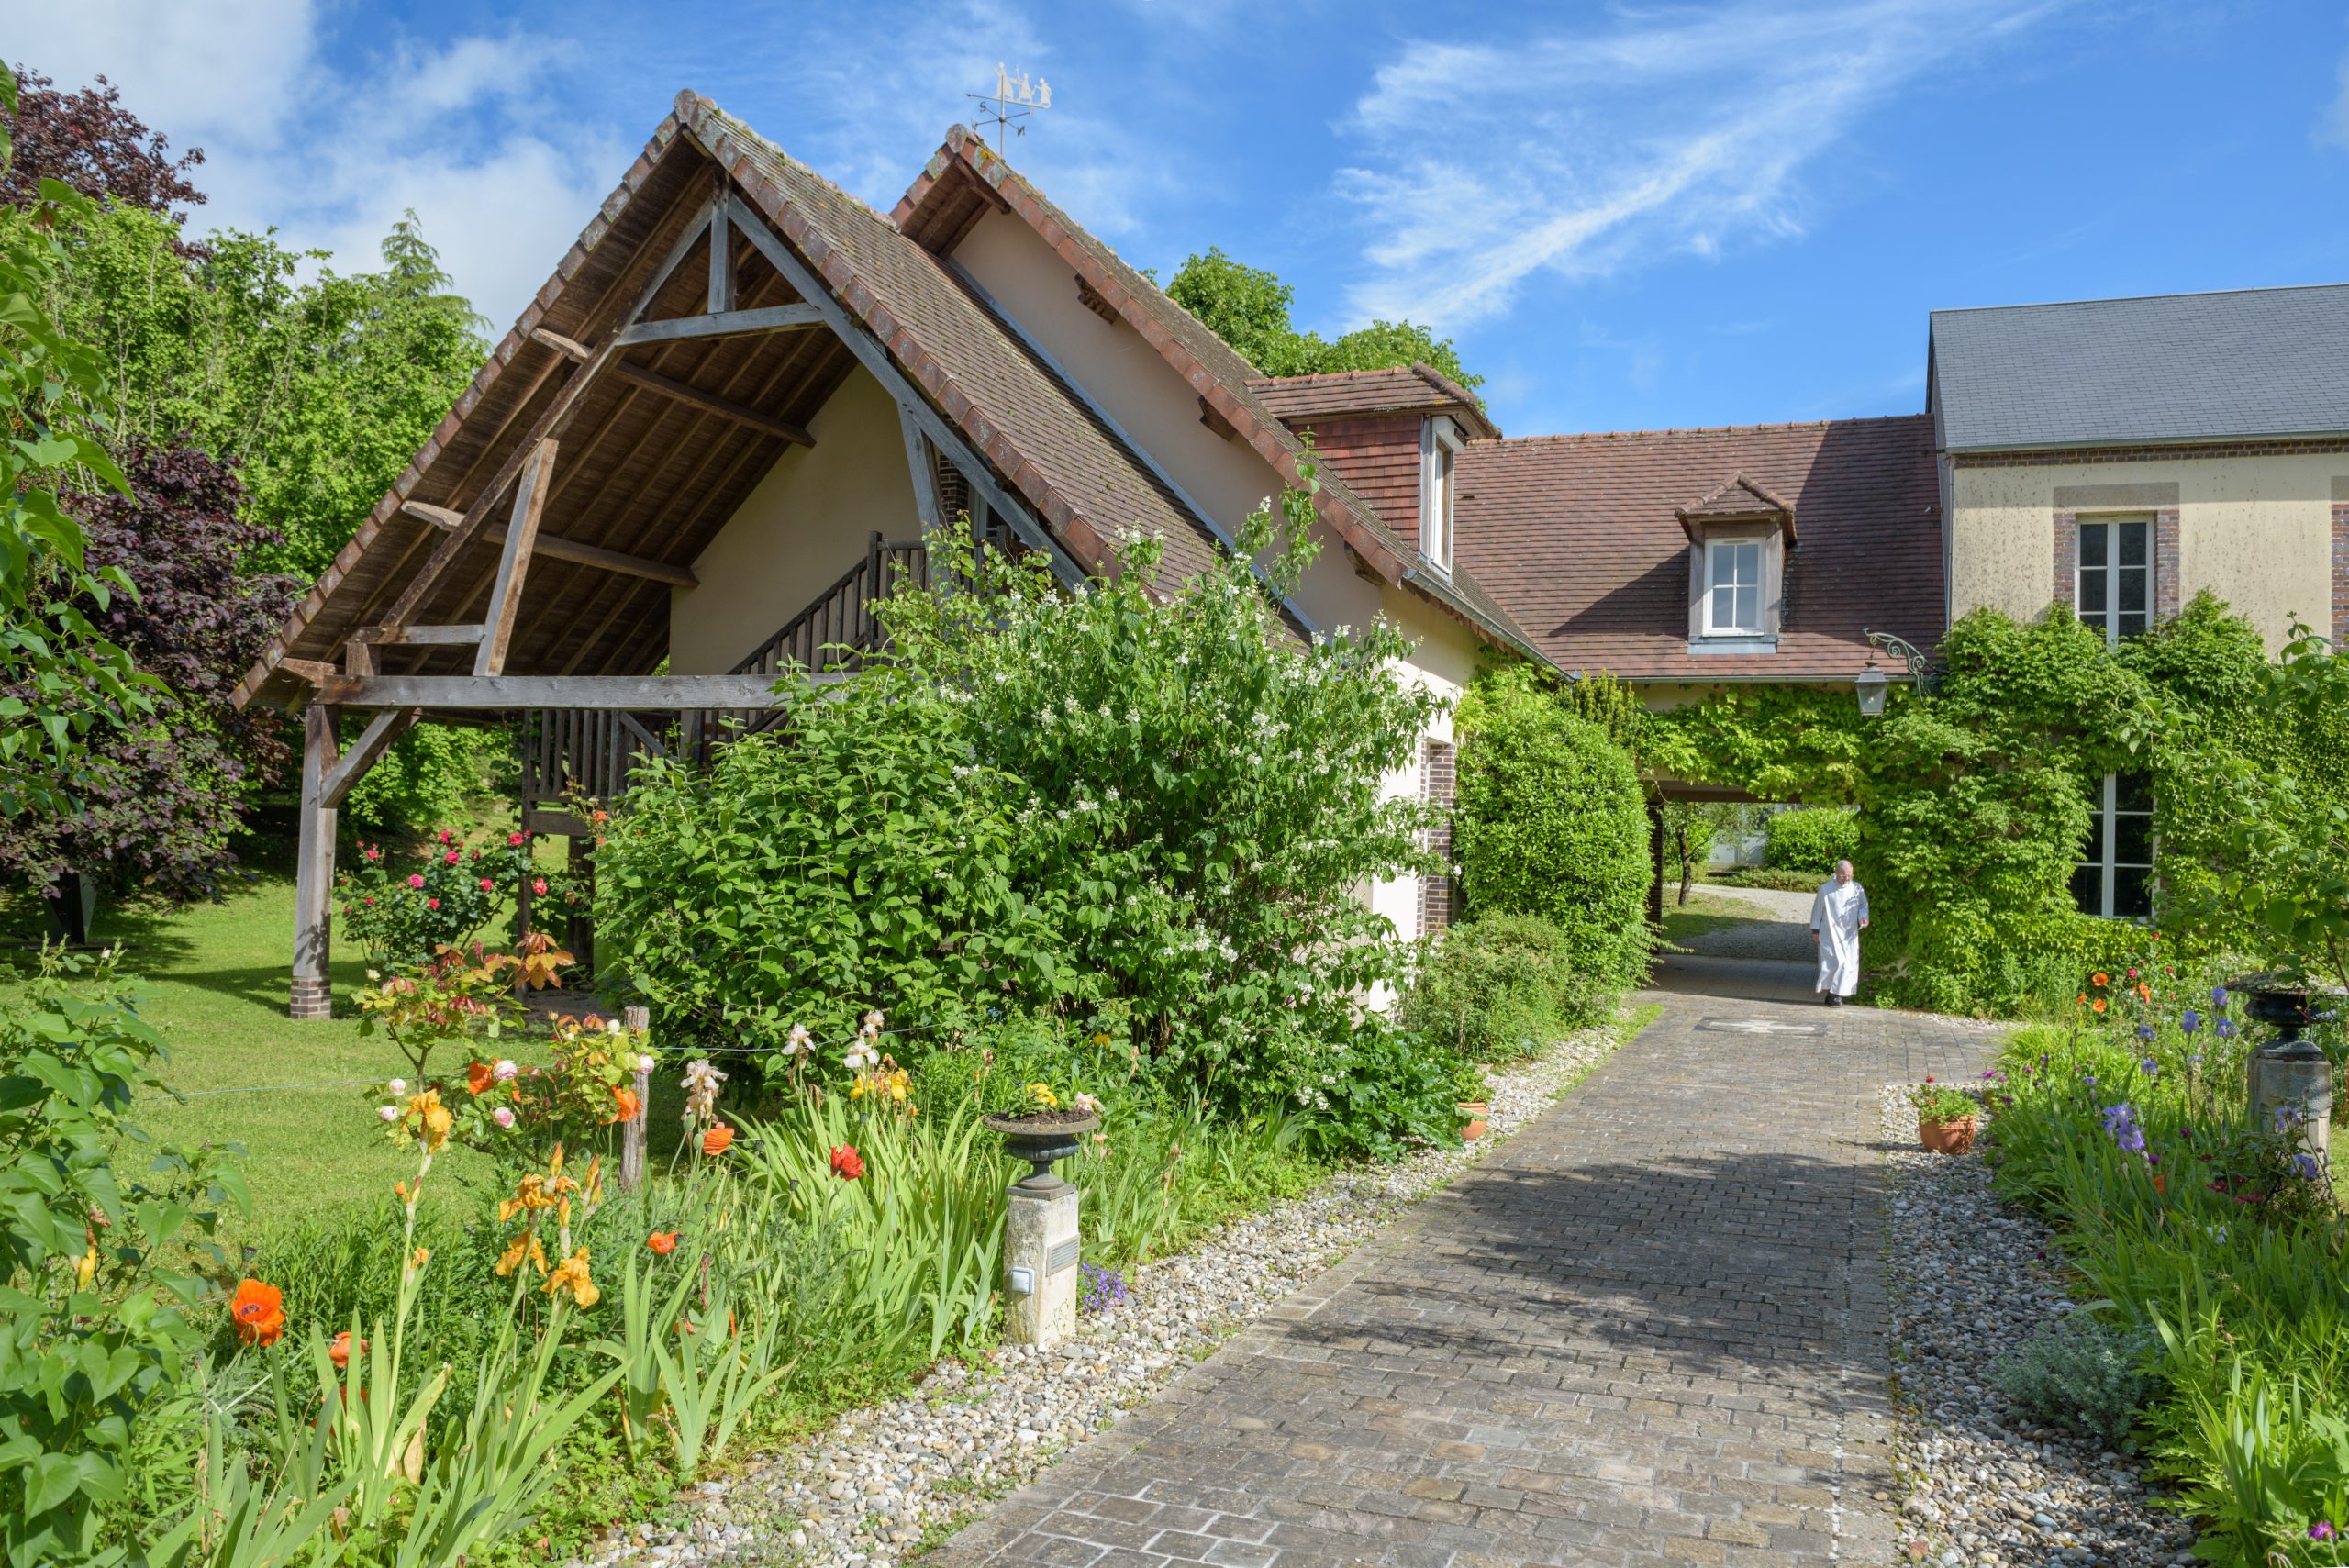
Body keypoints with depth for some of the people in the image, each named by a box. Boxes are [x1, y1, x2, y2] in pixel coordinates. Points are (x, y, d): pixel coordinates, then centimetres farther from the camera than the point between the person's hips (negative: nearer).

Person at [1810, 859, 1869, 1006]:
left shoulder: (1857, 889, 1)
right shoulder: (1825, 889, -6)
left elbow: (1863, 905, 13)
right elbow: (1817, 910, 1)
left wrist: (1863, 917, -9)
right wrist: (1815, 931, 2)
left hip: (1850, 934, 4)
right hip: (1830, 933, -4)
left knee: (1849, 964, 2)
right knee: (1836, 962, -14)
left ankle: (1836, 993, 13)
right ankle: (1832, 994, -4)